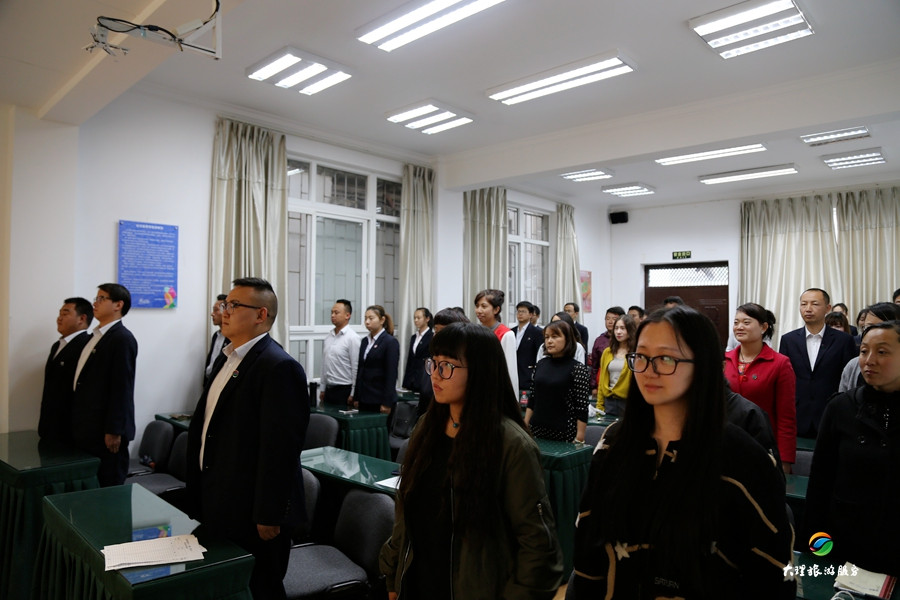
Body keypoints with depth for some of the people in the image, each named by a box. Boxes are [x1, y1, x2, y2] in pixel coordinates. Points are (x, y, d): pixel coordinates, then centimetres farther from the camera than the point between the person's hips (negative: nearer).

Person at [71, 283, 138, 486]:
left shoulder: (122, 338, -14)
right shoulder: (96, 336, 14)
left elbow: (122, 388, -18)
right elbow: (88, 382, 16)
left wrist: (114, 431, -19)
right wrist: (79, 426, 15)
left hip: (105, 431, -9)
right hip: (87, 429, 9)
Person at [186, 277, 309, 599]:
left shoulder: (280, 367, -21)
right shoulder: (227, 359, 10)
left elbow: (280, 448, -24)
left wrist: (269, 517, -21)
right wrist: (200, 496, 18)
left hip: (252, 514, -9)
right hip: (219, 508, 9)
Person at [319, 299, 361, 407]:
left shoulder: (353, 338, -11)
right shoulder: (328, 337, 10)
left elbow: (356, 368, -13)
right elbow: (324, 365, 15)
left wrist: (353, 394, -13)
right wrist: (322, 388, 14)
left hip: (344, 390, -6)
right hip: (329, 389, 6)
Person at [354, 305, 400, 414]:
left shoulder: (391, 342, -8)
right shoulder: (365, 341, 12)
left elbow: (391, 375, -12)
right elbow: (360, 370, 14)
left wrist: (387, 403, -16)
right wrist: (356, 398, 10)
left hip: (380, 399, -6)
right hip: (364, 399, 6)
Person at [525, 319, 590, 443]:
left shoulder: (578, 369, -9)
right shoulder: (541, 364, 7)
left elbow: (582, 408, -11)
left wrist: (579, 439, -13)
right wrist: (525, 425, 10)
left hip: (564, 433, -4)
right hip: (537, 429, 5)